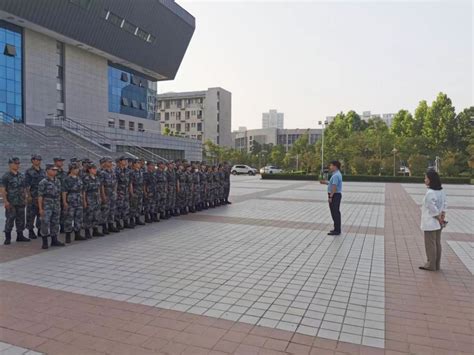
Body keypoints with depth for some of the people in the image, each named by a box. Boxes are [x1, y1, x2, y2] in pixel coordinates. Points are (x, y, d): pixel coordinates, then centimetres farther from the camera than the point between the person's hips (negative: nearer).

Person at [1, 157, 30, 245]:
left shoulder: (21, 176, 11)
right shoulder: (6, 176, -7)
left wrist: (25, 198, 11)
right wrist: (5, 201, -17)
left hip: (21, 202, 6)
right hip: (11, 203, -6)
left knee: (21, 219, 9)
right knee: (10, 220, 0)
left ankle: (20, 236, 19)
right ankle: (8, 238, 9)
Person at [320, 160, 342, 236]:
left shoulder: (335, 175, -19)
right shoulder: (337, 174, 14)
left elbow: (334, 187, -25)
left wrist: (330, 197, -24)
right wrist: (326, 182, 19)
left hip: (334, 195, -11)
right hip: (336, 195, 11)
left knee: (335, 213, -5)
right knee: (336, 213, 15)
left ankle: (337, 230, -1)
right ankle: (337, 229, 24)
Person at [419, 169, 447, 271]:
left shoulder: (430, 193, -23)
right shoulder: (441, 191, 5)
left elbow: (433, 209, -23)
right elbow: (444, 205, 9)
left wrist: (440, 219, -10)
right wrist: (443, 217, 6)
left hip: (430, 223, -9)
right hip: (438, 224, 9)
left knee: (430, 244, 3)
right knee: (437, 243, 15)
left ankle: (431, 265, 12)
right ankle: (437, 265, 24)